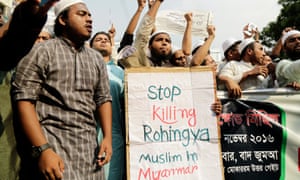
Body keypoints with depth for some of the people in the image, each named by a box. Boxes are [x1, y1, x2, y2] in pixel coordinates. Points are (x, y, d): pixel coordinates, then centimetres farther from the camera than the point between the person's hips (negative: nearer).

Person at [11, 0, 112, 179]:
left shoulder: (97, 58, 14)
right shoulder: (42, 52, -1)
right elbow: (24, 101, -9)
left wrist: (108, 137, 1)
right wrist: (42, 150, -19)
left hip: (90, 144, 5)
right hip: (51, 140, -5)